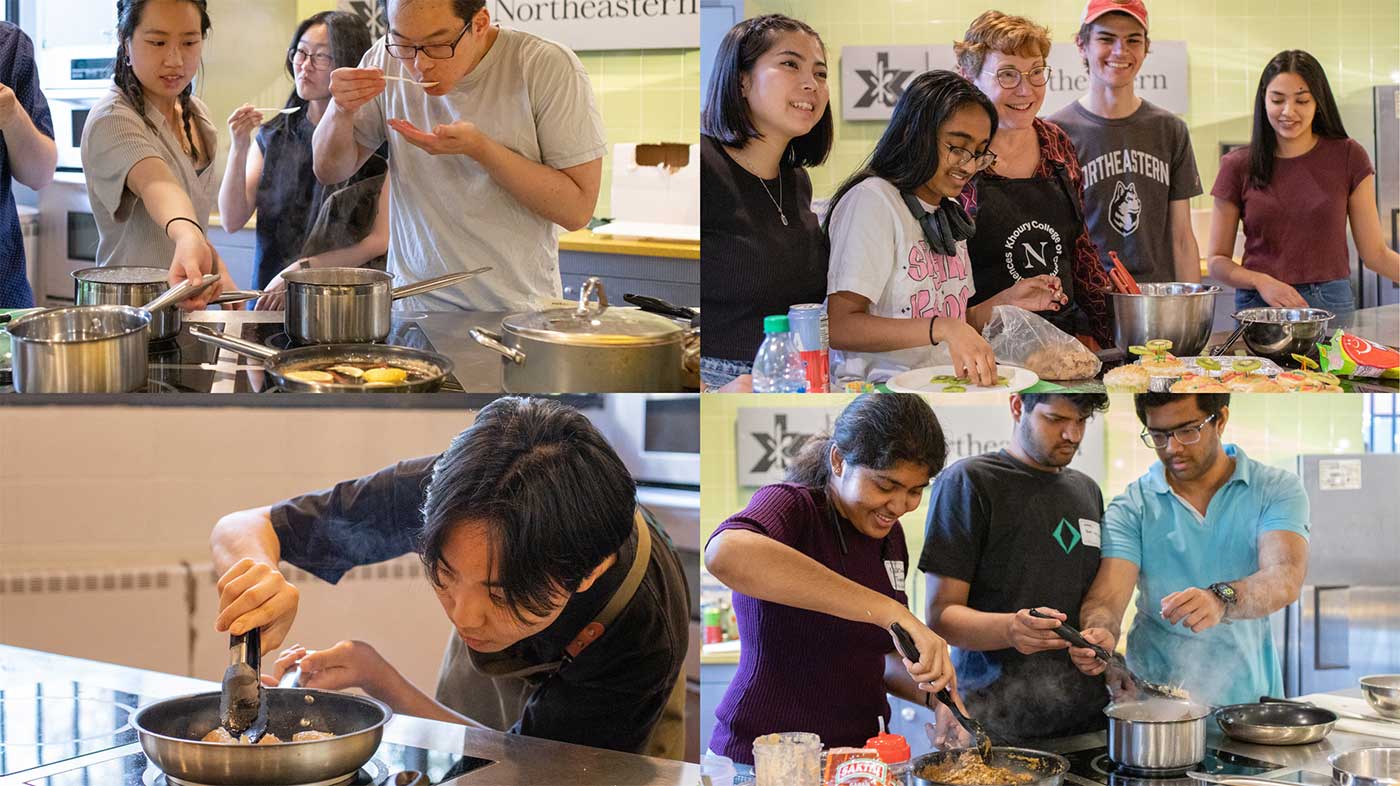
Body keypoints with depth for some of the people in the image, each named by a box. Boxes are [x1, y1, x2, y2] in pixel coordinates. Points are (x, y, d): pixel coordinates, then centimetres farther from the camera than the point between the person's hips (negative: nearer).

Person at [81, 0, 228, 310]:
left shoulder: (196, 113, 10)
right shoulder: (111, 121, -15)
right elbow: (156, 185, -36)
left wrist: (219, 272, 14)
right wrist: (188, 236, -53)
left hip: (185, 308, 7)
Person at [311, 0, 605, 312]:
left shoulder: (551, 67, -10)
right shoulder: (387, 59, 1)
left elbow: (577, 209, -12)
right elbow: (330, 172, 11)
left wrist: (478, 147, -20)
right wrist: (341, 110, -9)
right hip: (412, 307, 3)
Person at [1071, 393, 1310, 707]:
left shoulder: (1277, 490, 3)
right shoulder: (1131, 507, 4)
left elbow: (1285, 579, -13)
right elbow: (1107, 597, -7)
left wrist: (1222, 599, -34)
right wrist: (1099, 634, -31)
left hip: (1248, 697, -1)